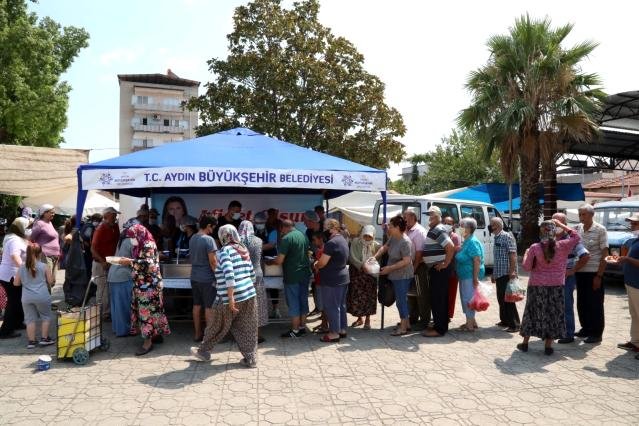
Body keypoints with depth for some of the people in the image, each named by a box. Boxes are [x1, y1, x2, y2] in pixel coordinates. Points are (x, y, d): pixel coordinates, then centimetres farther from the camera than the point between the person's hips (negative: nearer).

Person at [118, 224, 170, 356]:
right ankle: (156, 334, 22)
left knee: (147, 310, -6)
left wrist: (131, 262, -21)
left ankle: (148, 341, -2)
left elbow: (148, 264, -24)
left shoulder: (149, 246, -14)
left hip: (148, 285, -9)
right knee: (143, 310, 12)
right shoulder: (140, 246, 14)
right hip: (142, 284, 9)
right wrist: (129, 262, 7)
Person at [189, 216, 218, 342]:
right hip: (207, 278, -8)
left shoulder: (192, 238, 7)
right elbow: (213, 261, -18)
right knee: (209, 307, 1)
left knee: (197, 305, 14)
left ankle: (197, 334, 22)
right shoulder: (208, 239, -18)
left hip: (194, 277, 8)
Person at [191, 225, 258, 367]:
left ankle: (203, 351, 31)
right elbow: (252, 274, 16)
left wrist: (230, 297, -22)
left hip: (232, 297, -6)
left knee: (218, 326, 13)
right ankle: (251, 359, 12)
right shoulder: (244, 250, 12)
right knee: (247, 328, 11)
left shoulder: (225, 251, -10)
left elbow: (229, 274, -22)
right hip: (249, 294, 6)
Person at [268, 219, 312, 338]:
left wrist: (269, 262, 0)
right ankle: (302, 327, 24)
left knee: (293, 303, 3)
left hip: (292, 276, -7)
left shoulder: (286, 238, -16)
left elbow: (279, 260, -18)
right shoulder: (303, 235, 7)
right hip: (305, 274, 7)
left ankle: (295, 331, 11)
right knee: (303, 301, 14)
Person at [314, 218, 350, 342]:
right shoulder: (342, 239, 10)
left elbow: (322, 263, -22)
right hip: (343, 278, 10)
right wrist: (319, 263, 9)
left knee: (331, 307, 0)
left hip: (332, 280, -10)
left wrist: (315, 265, 0)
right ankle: (342, 329, 26)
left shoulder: (331, 243, -21)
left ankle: (334, 333, 6)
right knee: (341, 305, 17)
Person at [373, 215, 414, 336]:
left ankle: (403, 327, 9)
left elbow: (406, 261, -26)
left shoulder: (405, 242, -24)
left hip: (402, 276, -9)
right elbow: (384, 247, 15)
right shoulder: (393, 237, 2)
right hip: (395, 275, 9)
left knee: (401, 300, -2)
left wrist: (389, 268, -23)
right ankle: (406, 323, 30)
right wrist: (375, 257, 0)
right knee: (401, 299, 17)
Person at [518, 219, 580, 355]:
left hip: (537, 286, 0)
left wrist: (526, 255, 11)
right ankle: (548, 346, 10)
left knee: (533, 313, 10)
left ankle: (525, 343, 19)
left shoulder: (534, 248, -9)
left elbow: (526, 267, -6)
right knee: (552, 315, 8)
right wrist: (561, 225, 7)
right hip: (556, 286, 0)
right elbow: (576, 237, 10)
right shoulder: (562, 246, -6)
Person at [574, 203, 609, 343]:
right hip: (580, 272, 5)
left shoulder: (600, 230, -8)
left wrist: (599, 276, -14)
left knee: (595, 304, 3)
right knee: (582, 303, 14)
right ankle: (586, 329, 29)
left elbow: (604, 254, -10)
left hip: (594, 272, -5)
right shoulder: (577, 228, 6)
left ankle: (596, 333, 13)